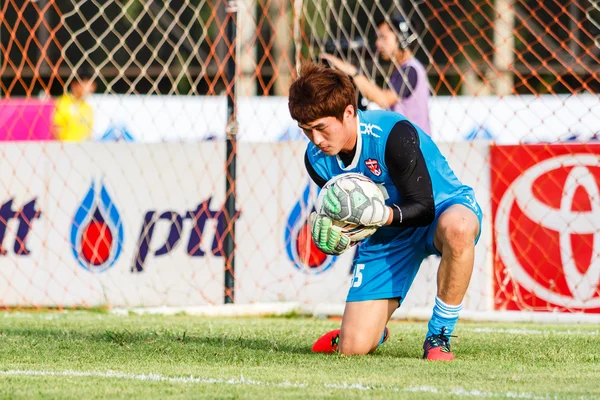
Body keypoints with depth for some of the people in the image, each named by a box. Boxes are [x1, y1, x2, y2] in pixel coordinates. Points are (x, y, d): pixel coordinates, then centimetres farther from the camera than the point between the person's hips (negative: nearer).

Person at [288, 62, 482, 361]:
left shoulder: (394, 135, -30)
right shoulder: (316, 159, -11)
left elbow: (423, 209, -25)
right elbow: (343, 213, 2)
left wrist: (378, 214, -44)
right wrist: (329, 233, -22)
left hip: (440, 210, -5)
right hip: (385, 234, 5)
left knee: (456, 227, -46)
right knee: (353, 347, -8)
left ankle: (439, 335, -25)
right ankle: (375, 332, 34)